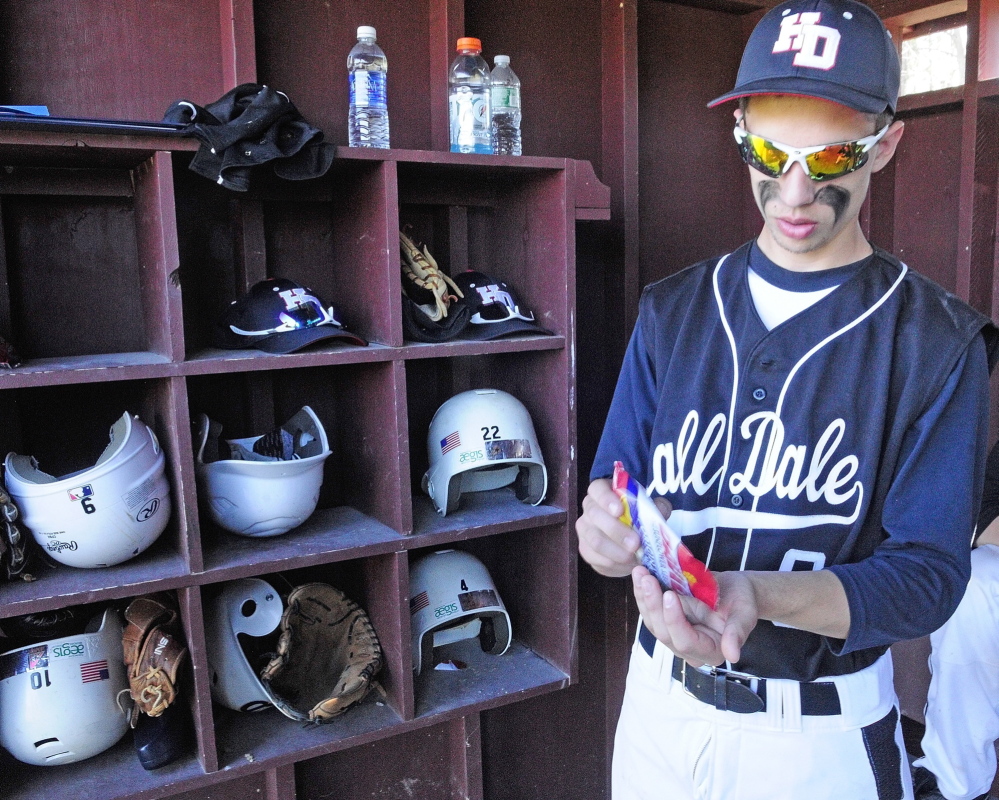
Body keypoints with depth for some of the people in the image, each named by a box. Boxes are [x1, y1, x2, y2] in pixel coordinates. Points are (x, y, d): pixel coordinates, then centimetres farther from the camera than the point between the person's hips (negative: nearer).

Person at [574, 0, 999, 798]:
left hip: (823, 733, -2)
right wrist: (605, 525, -27)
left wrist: (759, 598, -34)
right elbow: (613, 483, -3)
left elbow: (929, 570, -16)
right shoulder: (672, 311, -2)